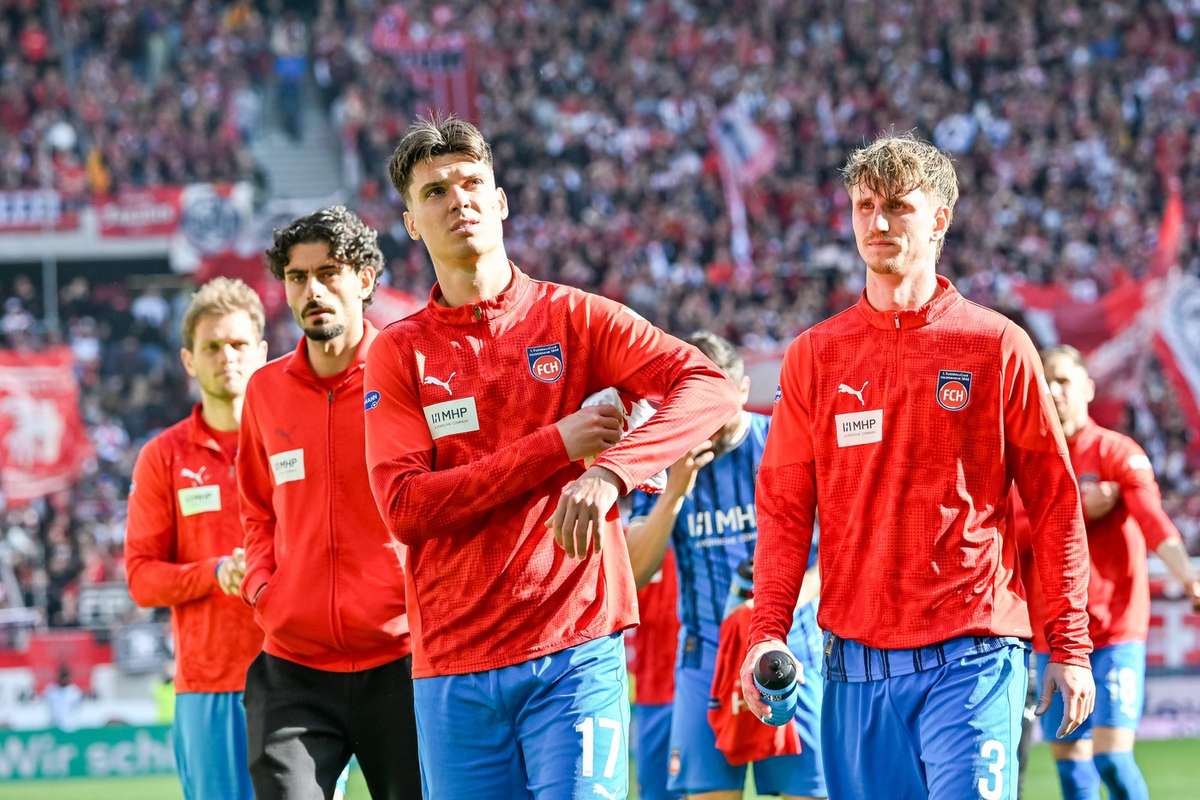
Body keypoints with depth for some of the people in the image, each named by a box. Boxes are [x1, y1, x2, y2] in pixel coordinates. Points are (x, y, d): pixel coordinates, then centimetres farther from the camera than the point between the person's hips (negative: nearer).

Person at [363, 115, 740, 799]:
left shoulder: (576, 318, 6)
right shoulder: (398, 353, 8)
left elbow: (710, 389, -7)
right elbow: (405, 506, -5)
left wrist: (611, 473, -24)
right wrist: (557, 445, -10)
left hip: (577, 650, -1)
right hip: (454, 665, 1)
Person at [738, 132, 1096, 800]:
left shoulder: (997, 346, 1)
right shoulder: (815, 355, 9)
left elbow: (1057, 503, 3)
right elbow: (784, 507, 9)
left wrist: (1071, 645, 0)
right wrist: (769, 631, -3)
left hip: (972, 660, -3)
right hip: (856, 663, 3)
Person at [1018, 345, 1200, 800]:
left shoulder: (1116, 451, -4)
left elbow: (1153, 520, -19)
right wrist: (1078, 510, -18)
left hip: (1115, 630, -4)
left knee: (1112, 757, -15)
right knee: (1070, 757, 6)